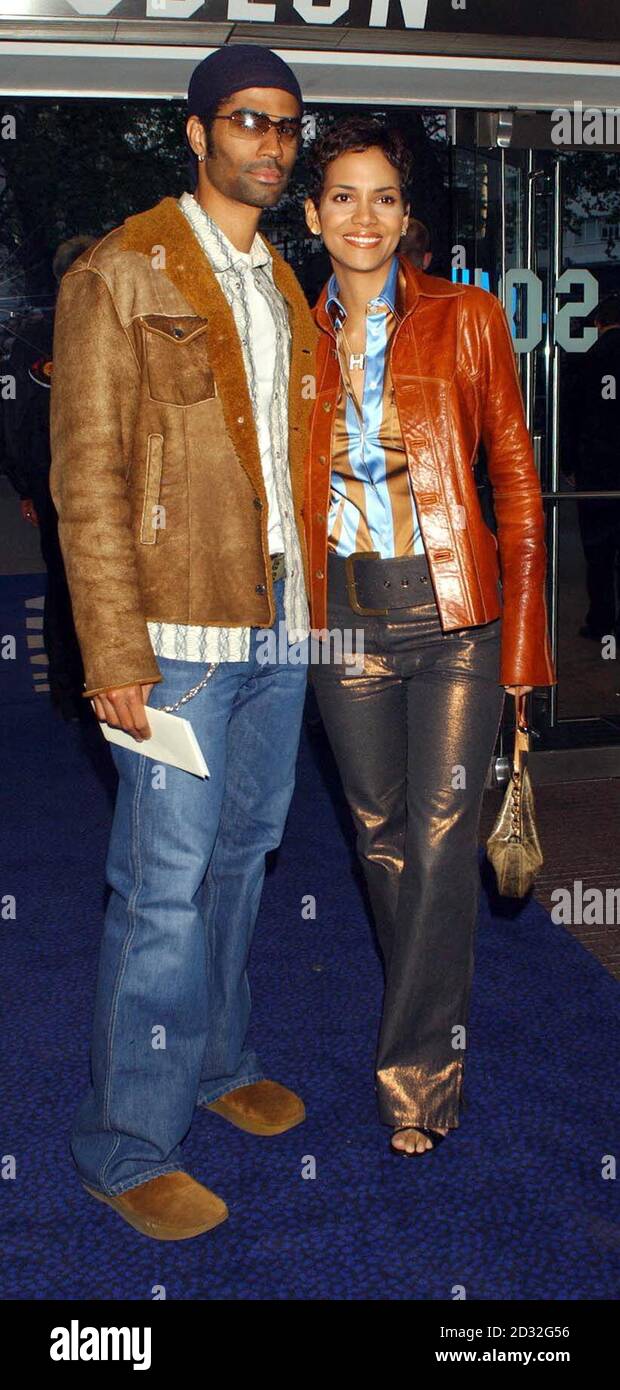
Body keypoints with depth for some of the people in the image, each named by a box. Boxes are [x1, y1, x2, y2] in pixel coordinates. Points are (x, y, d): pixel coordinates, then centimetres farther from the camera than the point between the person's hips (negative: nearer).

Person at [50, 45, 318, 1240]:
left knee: (241, 856, 16)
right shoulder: (120, 275, -5)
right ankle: (128, 1145, 12)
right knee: (165, 887, -3)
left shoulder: (281, 288, 17)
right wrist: (114, 652, -17)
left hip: (277, 627, 7)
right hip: (182, 635, -7)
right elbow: (88, 476, -11)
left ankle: (216, 1063, 34)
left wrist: (303, 602, 11)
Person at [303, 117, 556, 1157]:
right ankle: (429, 1028, 34)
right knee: (382, 838, 12)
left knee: (442, 841, -2)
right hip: (346, 621, 3)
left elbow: (516, 478, 1)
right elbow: (285, 489, 13)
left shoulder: (468, 318, 1)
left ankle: (415, 1070, 14)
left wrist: (522, 638, -4)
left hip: (454, 613, -3)